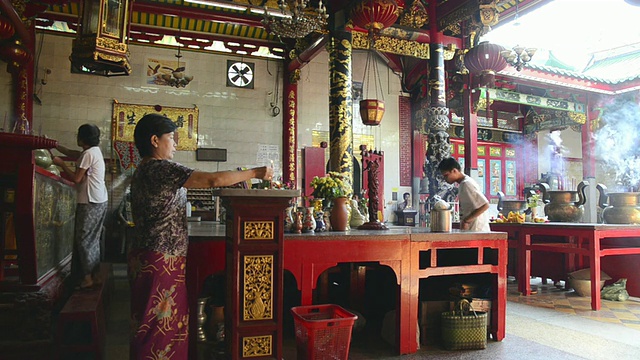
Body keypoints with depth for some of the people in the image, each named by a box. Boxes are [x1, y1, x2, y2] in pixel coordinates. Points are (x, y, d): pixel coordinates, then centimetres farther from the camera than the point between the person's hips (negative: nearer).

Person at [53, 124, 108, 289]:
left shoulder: (88, 154, -15)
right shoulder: (94, 151, 14)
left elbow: (76, 178, -15)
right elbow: (73, 154, 29)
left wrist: (61, 164, -3)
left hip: (90, 202, -10)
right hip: (99, 201, 10)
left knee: (84, 239, -3)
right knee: (92, 239, 13)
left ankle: (87, 277, 0)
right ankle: (94, 275, 18)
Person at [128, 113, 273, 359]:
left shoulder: (144, 170, 14)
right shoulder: (162, 168, -18)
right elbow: (213, 180, -25)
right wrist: (255, 173, -15)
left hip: (149, 257, 10)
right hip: (161, 260, -10)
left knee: (160, 323, 17)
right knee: (159, 324, 0)